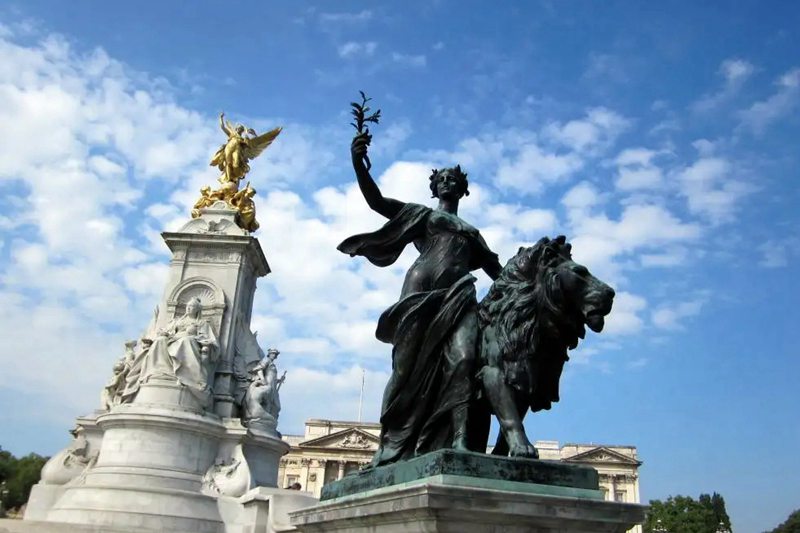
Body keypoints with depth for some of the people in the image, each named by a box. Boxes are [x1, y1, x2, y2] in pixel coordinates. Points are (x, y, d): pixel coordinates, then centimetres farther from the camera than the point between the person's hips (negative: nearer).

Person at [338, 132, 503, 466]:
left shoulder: (471, 233, 33)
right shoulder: (421, 214, 21)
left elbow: (496, 270, 31)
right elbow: (376, 201, 7)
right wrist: (358, 163, -8)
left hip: (458, 298, 3)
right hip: (422, 291, -3)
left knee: (462, 359, -20)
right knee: (412, 365, -9)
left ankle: (459, 440, -29)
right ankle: (391, 446, -8)